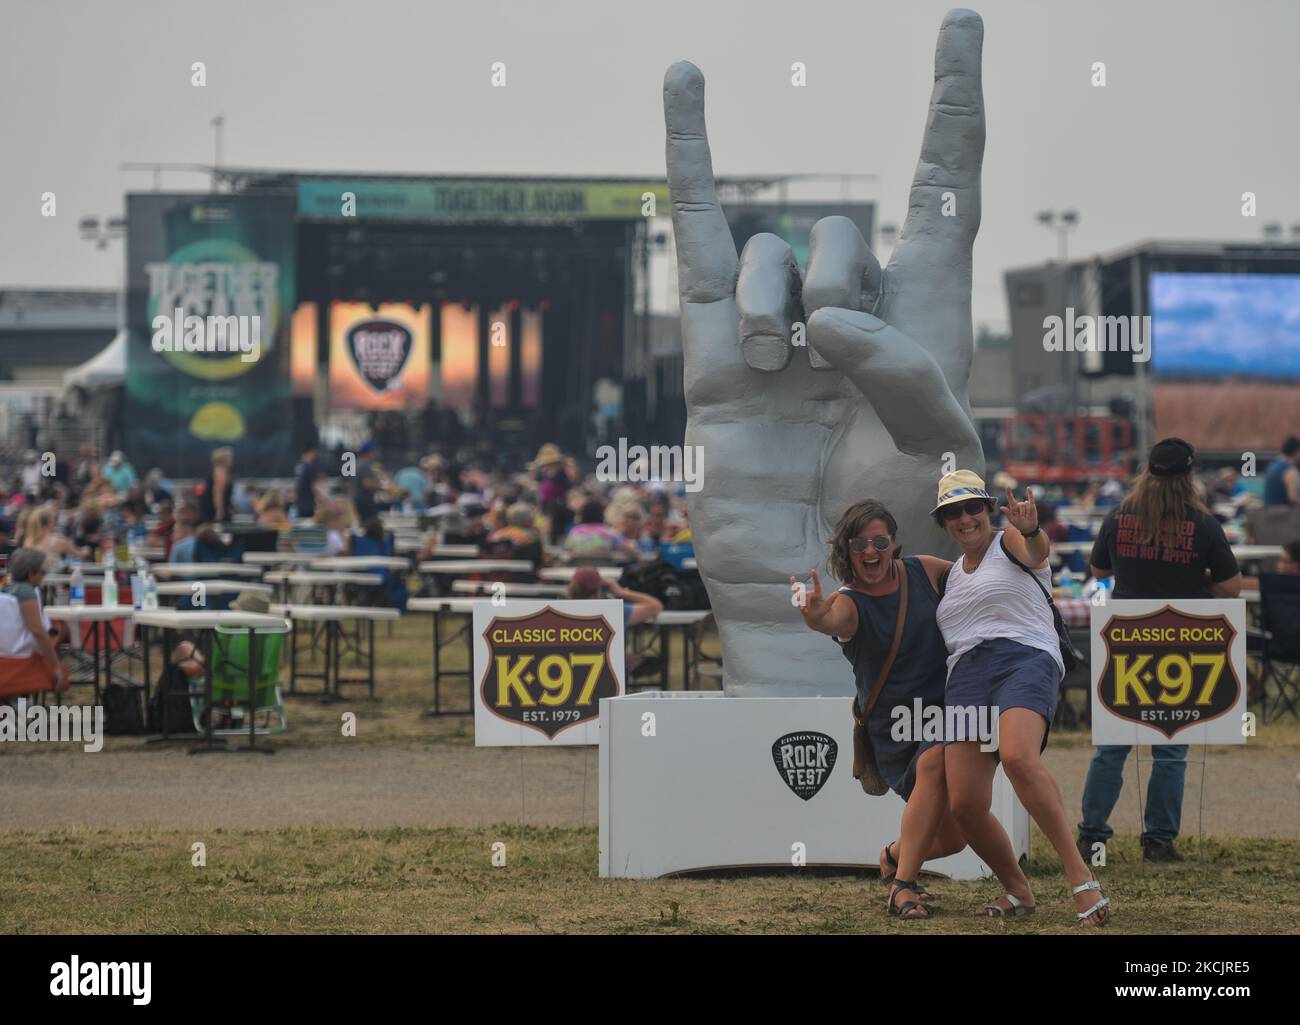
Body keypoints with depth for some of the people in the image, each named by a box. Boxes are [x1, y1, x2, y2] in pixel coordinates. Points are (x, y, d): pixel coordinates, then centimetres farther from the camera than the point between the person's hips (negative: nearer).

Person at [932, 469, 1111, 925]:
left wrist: (1031, 531, -41)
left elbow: (1037, 551, -18)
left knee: (1019, 759, -35)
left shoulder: (1009, 541, 8)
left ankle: (1080, 876, -35)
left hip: (1024, 658, -7)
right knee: (965, 805, -8)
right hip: (965, 677, 7)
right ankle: (1018, 891, 14)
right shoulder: (951, 574, 27)